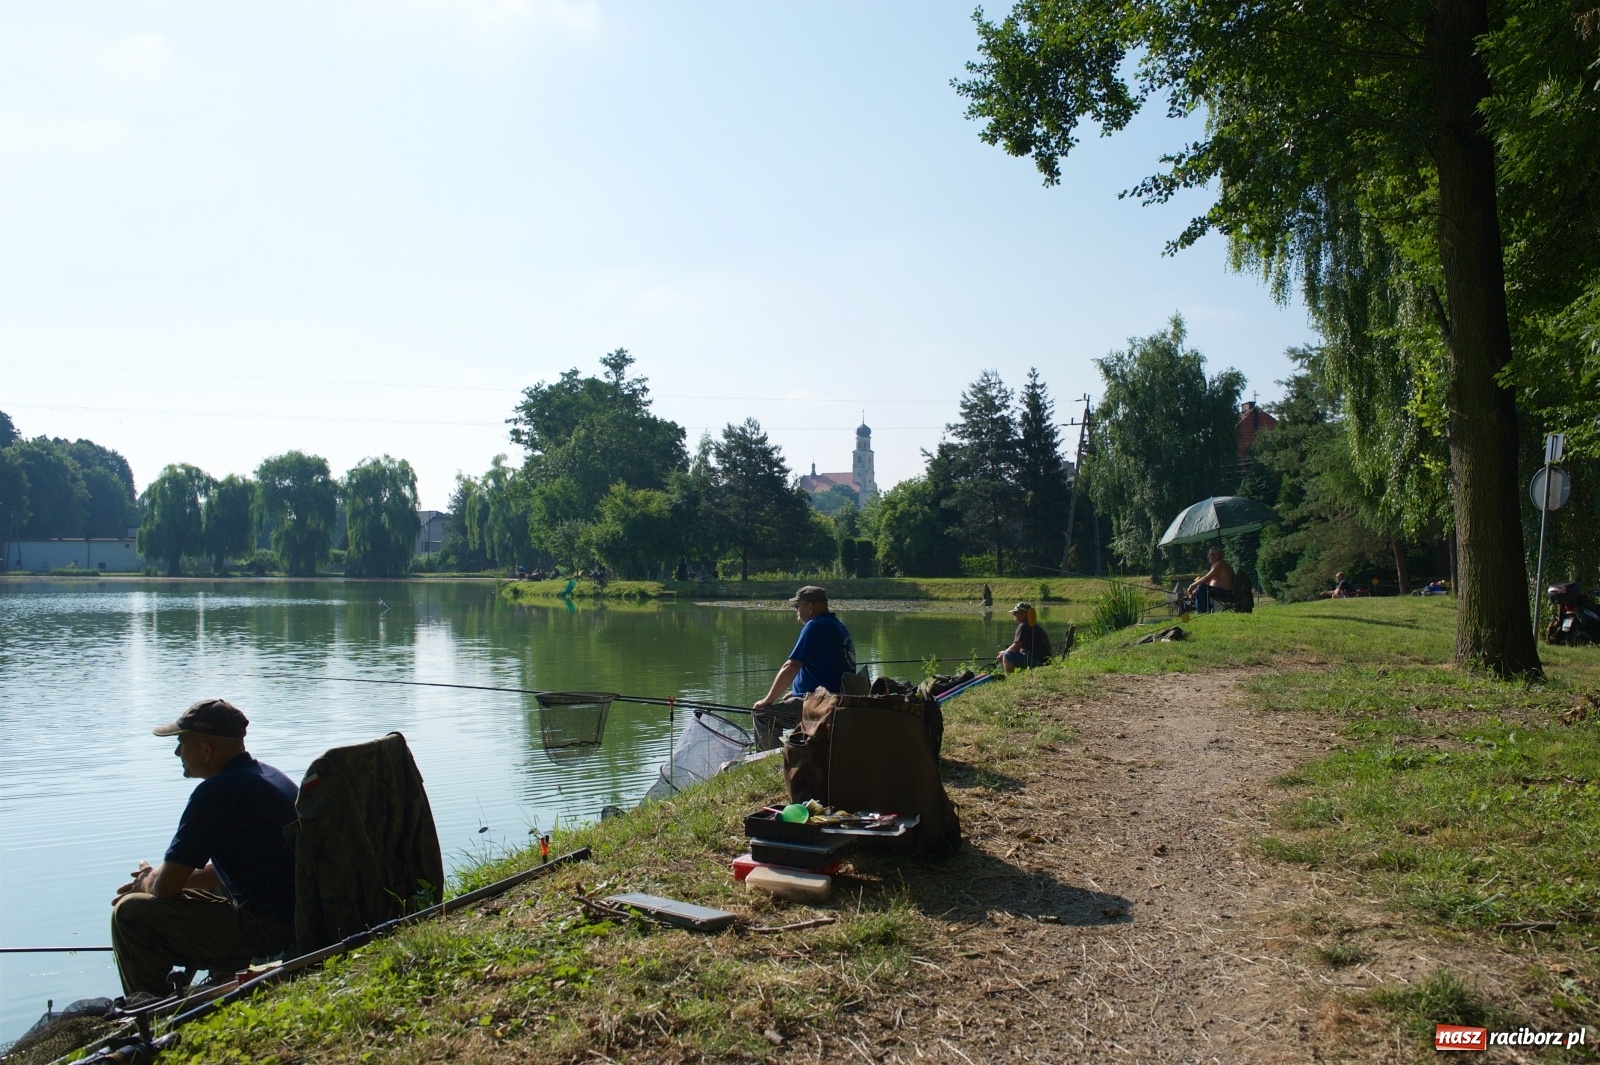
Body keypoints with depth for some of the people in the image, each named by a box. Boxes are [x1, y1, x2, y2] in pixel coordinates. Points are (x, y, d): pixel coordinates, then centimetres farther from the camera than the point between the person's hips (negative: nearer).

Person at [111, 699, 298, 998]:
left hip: (265, 932, -10)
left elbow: (165, 887, -12)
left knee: (130, 913, -2)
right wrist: (152, 879, 20)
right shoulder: (267, 775, 11)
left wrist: (146, 882, 11)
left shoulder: (216, 792, -18)